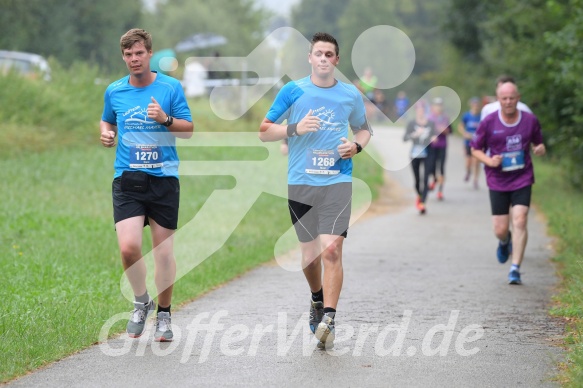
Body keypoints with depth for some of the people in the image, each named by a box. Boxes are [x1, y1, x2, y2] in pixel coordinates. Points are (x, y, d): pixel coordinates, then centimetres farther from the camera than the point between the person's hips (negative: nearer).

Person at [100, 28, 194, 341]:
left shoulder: (170, 87, 1)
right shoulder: (114, 92, 7)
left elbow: (188, 129, 2)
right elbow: (107, 121, 25)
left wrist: (166, 119, -16)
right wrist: (106, 134, 2)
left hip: (163, 177, -1)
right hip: (127, 178, 1)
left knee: (164, 250, 3)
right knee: (129, 247, -15)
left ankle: (163, 314, 20)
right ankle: (141, 301, 12)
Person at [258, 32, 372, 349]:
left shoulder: (351, 95, 7)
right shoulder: (292, 91, 4)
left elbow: (363, 129, 23)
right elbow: (264, 131, 6)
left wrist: (356, 146, 1)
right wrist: (295, 128, -11)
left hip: (337, 182, -1)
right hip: (300, 183, 1)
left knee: (331, 250, -16)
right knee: (309, 254, 10)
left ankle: (328, 320, -19)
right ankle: (317, 300, 39)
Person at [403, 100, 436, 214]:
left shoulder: (431, 123, 2)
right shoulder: (412, 123, -2)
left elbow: (433, 137, 10)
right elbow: (405, 138, -8)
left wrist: (433, 138, -14)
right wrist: (415, 134, -25)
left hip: (427, 155, 0)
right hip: (415, 155, 0)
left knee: (425, 180, -11)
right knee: (417, 180, 9)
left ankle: (422, 203, -15)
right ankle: (419, 196, 39)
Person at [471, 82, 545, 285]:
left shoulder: (530, 120, -1)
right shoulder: (488, 122, -5)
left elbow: (538, 142, 14)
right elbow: (475, 148, 5)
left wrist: (540, 149, -10)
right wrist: (489, 160, -15)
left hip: (522, 179, 0)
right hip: (497, 182, 0)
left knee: (519, 221, -15)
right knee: (500, 229, 1)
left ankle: (515, 269, -9)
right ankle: (504, 242, 40)